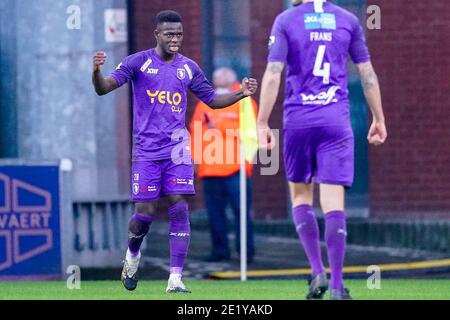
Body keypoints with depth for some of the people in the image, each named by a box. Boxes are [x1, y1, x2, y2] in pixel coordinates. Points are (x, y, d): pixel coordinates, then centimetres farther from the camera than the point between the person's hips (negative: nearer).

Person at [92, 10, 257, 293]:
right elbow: (104, 88, -9)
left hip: (177, 149, 2)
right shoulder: (139, 62, -2)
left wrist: (241, 94, 1)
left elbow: (212, 100, 18)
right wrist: (97, 71, -31)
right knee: (145, 212, -2)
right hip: (146, 150, -2)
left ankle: (175, 279, -8)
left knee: (179, 208, -9)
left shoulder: (189, 68, 9)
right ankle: (132, 256, 30)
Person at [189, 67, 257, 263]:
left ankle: (246, 250, -1)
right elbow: (195, 131, 13)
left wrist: (219, 126, -11)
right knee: (215, 211, 4)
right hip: (209, 169, 4)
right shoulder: (205, 105, 19)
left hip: (235, 168, -4)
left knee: (241, 209, -6)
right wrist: (195, 157, 2)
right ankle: (219, 249, 11)